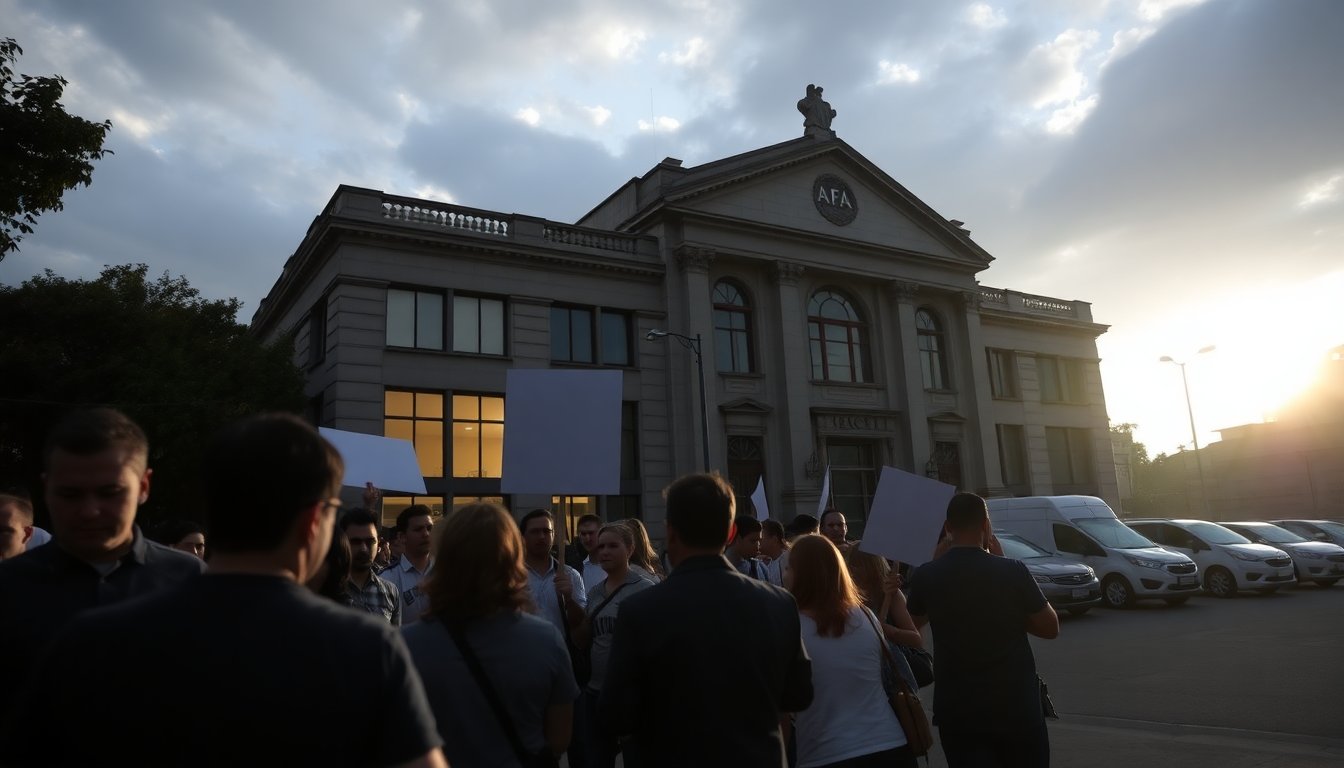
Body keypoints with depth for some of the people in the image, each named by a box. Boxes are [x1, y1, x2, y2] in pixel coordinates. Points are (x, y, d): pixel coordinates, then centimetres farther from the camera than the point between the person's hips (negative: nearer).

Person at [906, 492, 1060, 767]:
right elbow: (1050, 628, 0)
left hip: (956, 709, 1)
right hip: (1015, 705, -1)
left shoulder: (926, 576, -6)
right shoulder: (1011, 570, -13)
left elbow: (914, 622, 14)